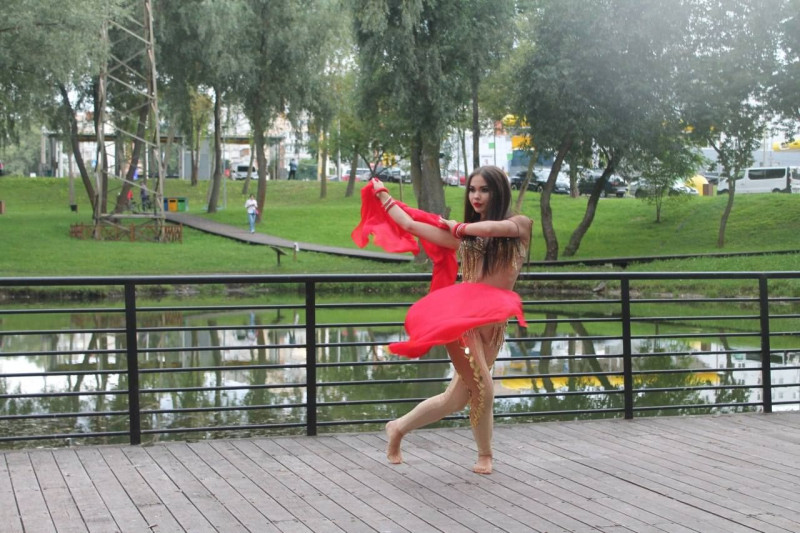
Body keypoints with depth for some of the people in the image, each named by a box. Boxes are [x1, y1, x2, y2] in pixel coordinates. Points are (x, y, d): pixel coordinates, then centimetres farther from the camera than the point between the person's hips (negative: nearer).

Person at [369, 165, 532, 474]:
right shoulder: (462, 235, 10)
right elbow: (410, 225, 14)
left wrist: (459, 228, 3)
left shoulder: (520, 224, 7)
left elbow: (491, 228, -14)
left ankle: (400, 428, 18)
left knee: (458, 398, -1)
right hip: (461, 312, -1)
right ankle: (485, 456, 7)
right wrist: (381, 193, 23)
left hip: (495, 321, 1)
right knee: (482, 388, -13)